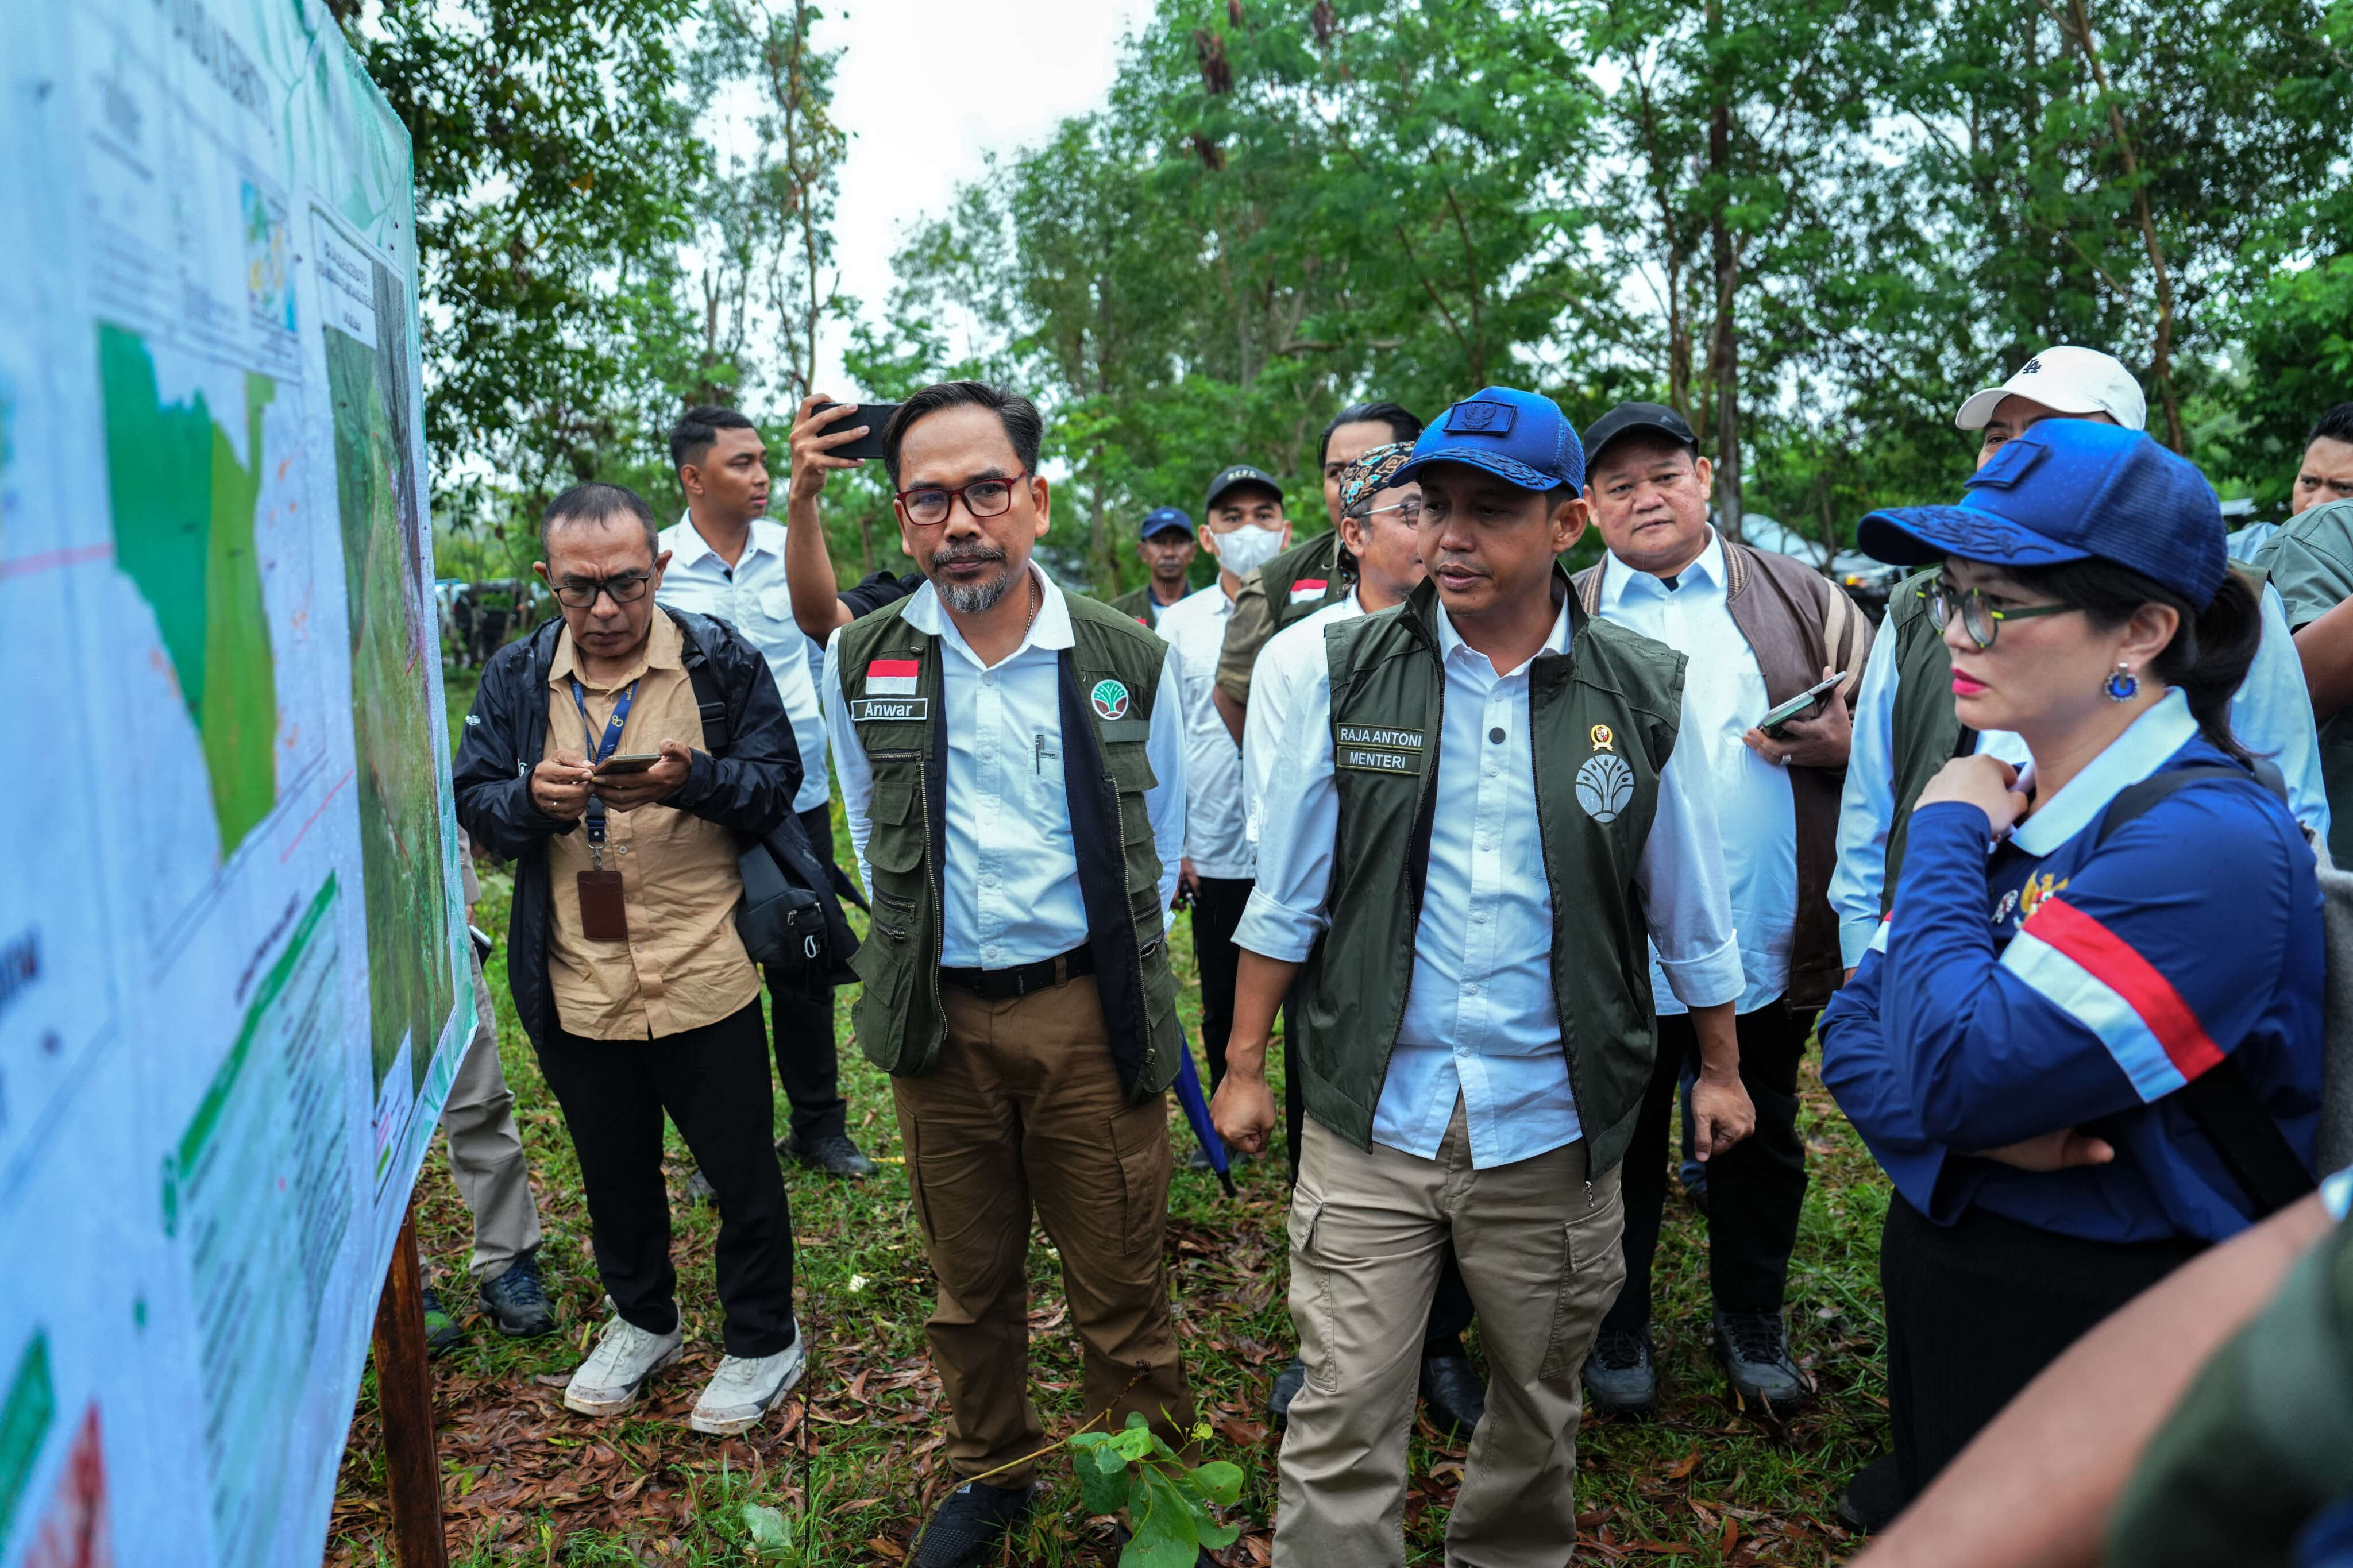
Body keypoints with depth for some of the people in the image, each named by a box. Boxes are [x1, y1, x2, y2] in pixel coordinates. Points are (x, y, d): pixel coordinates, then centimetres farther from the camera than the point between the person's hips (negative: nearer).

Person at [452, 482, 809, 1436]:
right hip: (575, 989, 3)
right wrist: (534, 799, -20)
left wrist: (691, 779, -25)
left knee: (741, 1171, 9)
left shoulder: (720, 659, -4)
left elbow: (777, 781, -6)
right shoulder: (516, 676, 4)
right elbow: (473, 804, 3)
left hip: (705, 976, -3)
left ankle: (764, 1342, 30)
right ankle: (643, 1322, 44)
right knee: (613, 1171, 21)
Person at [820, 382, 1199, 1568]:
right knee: (970, 1283, 17)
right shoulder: (862, 662, 0)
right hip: (938, 1019, 2)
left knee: (1121, 1290, 7)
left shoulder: (1130, 661, -4)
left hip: (1090, 1013, -1)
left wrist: (1121, 971, 9)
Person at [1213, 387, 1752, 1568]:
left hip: (1553, 1128, 1)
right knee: (1343, 1419, 4)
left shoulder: (1641, 695, -3)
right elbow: (1286, 896, 1)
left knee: (1537, 1403, 20)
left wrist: (1720, 1068, 13)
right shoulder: (1355, 672, -4)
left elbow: (1690, 911, 7)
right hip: (1370, 1119, -1)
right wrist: (1243, 1063, 2)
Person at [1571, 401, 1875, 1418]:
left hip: (1766, 943, 2)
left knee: (1761, 1143, 17)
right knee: (1623, 1144, 13)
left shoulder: (1801, 598, 5)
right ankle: (1616, 1328, 33)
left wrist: (1838, 741, -13)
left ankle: (1754, 1324, 38)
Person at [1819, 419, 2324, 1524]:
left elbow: (1951, 1076, -31)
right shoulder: (2003, 800, 1)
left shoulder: (2210, 842, -24)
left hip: (2099, 1337, -7)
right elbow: (1856, 1030, 1)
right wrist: (1976, 1129, -20)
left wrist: (1947, 835, -19)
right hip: (1939, 1283, 7)